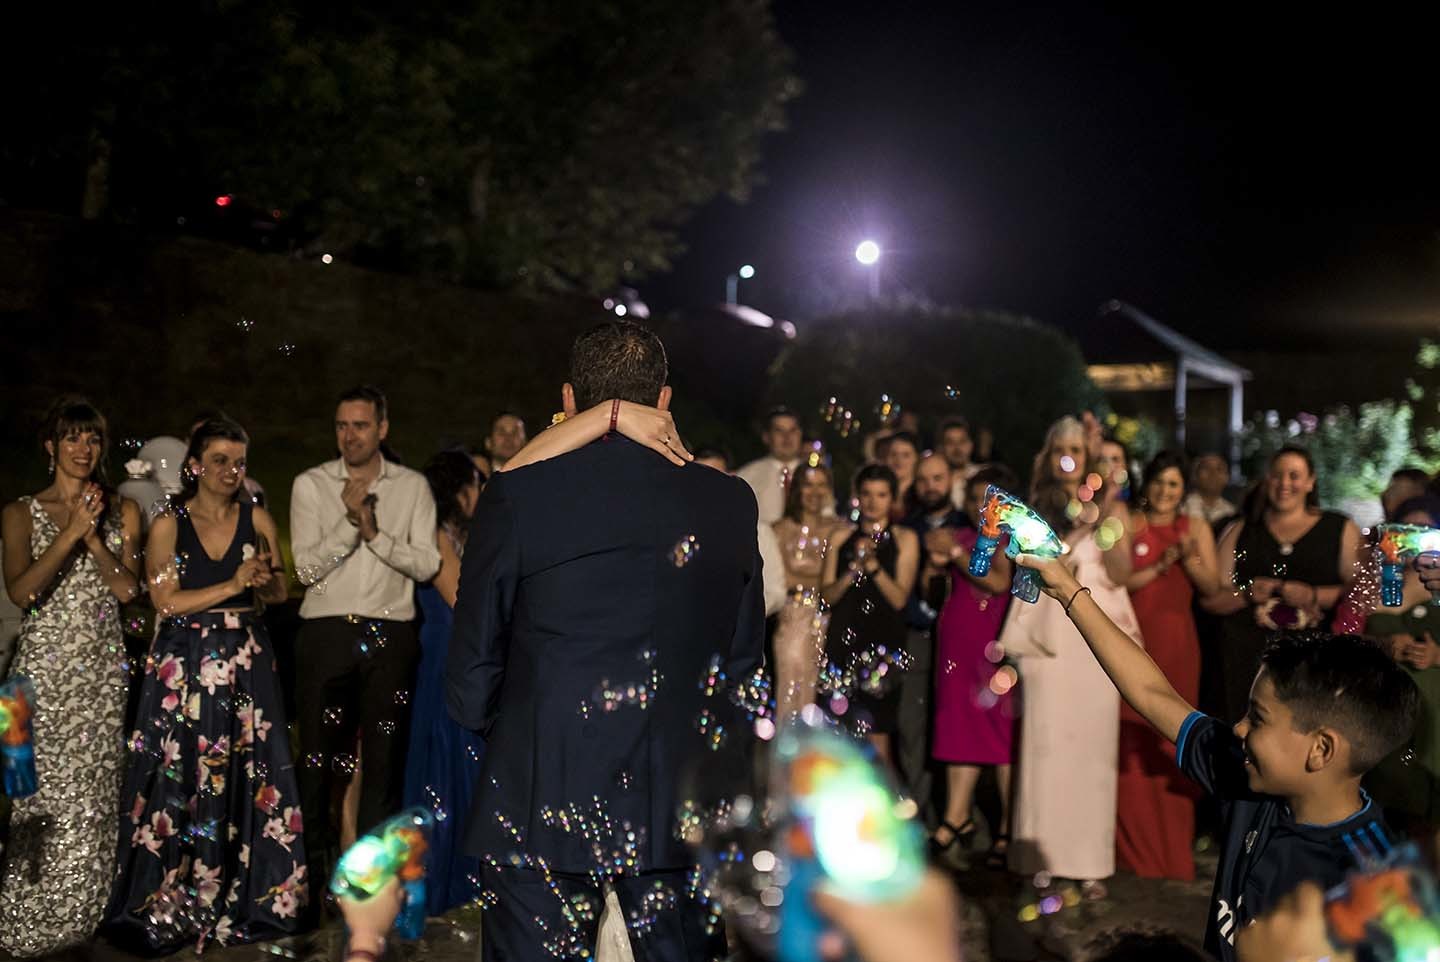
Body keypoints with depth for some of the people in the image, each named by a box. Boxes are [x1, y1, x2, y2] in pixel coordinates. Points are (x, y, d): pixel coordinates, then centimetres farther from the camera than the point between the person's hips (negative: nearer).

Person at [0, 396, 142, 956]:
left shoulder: (122, 511, 10)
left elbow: (126, 588, -1)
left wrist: (94, 535, -11)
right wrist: (71, 533, -15)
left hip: (101, 669, 2)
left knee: (93, 792, 3)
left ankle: (82, 912, 14)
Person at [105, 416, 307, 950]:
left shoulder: (257, 519, 7)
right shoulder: (168, 525, 0)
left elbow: (279, 594, 9)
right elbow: (167, 601, -8)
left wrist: (264, 577, -13)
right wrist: (233, 585, -15)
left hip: (246, 663, 2)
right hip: (185, 666, -2)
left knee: (246, 780, 0)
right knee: (183, 781, 0)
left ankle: (245, 898, 10)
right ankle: (171, 906, 11)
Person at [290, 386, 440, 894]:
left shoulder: (412, 487, 7)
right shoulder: (311, 485, 5)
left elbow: (427, 565, -3)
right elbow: (306, 567, -4)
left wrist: (376, 532, -14)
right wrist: (349, 523, -15)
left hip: (390, 636, 1)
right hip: (326, 634, -1)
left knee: (385, 757, 6)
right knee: (318, 755, 4)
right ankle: (316, 867, 18)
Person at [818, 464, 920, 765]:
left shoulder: (904, 539, 5)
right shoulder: (841, 539, 13)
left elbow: (899, 598, -4)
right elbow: (827, 595, 6)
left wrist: (873, 565, -15)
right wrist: (853, 570, -9)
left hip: (882, 645, -3)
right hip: (842, 642, 3)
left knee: (876, 743, -6)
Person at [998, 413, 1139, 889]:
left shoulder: (1113, 506, 10)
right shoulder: (1036, 509, 13)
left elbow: (1119, 574, -1)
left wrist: (1105, 519, -12)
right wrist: (1078, 529, -12)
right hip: (1048, 632, 1)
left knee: (1093, 742, -4)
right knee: (1046, 741, -5)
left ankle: (1090, 861, 0)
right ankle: (1044, 856, 0)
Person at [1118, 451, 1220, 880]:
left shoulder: (1196, 528, 9)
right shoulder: (1129, 526, 4)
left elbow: (1212, 586, 1)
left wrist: (1190, 557, -15)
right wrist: (1162, 565, -15)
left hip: (1176, 643, 1)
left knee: (1172, 742, 2)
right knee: (1132, 741, -2)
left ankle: (1172, 846, 12)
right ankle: (1133, 843, 9)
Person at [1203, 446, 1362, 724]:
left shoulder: (1341, 530, 12)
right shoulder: (1241, 531, 16)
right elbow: (1211, 598, 10)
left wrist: (1314, 596, -14)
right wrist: (1248, 594, -7)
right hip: (1248, 657, 1)